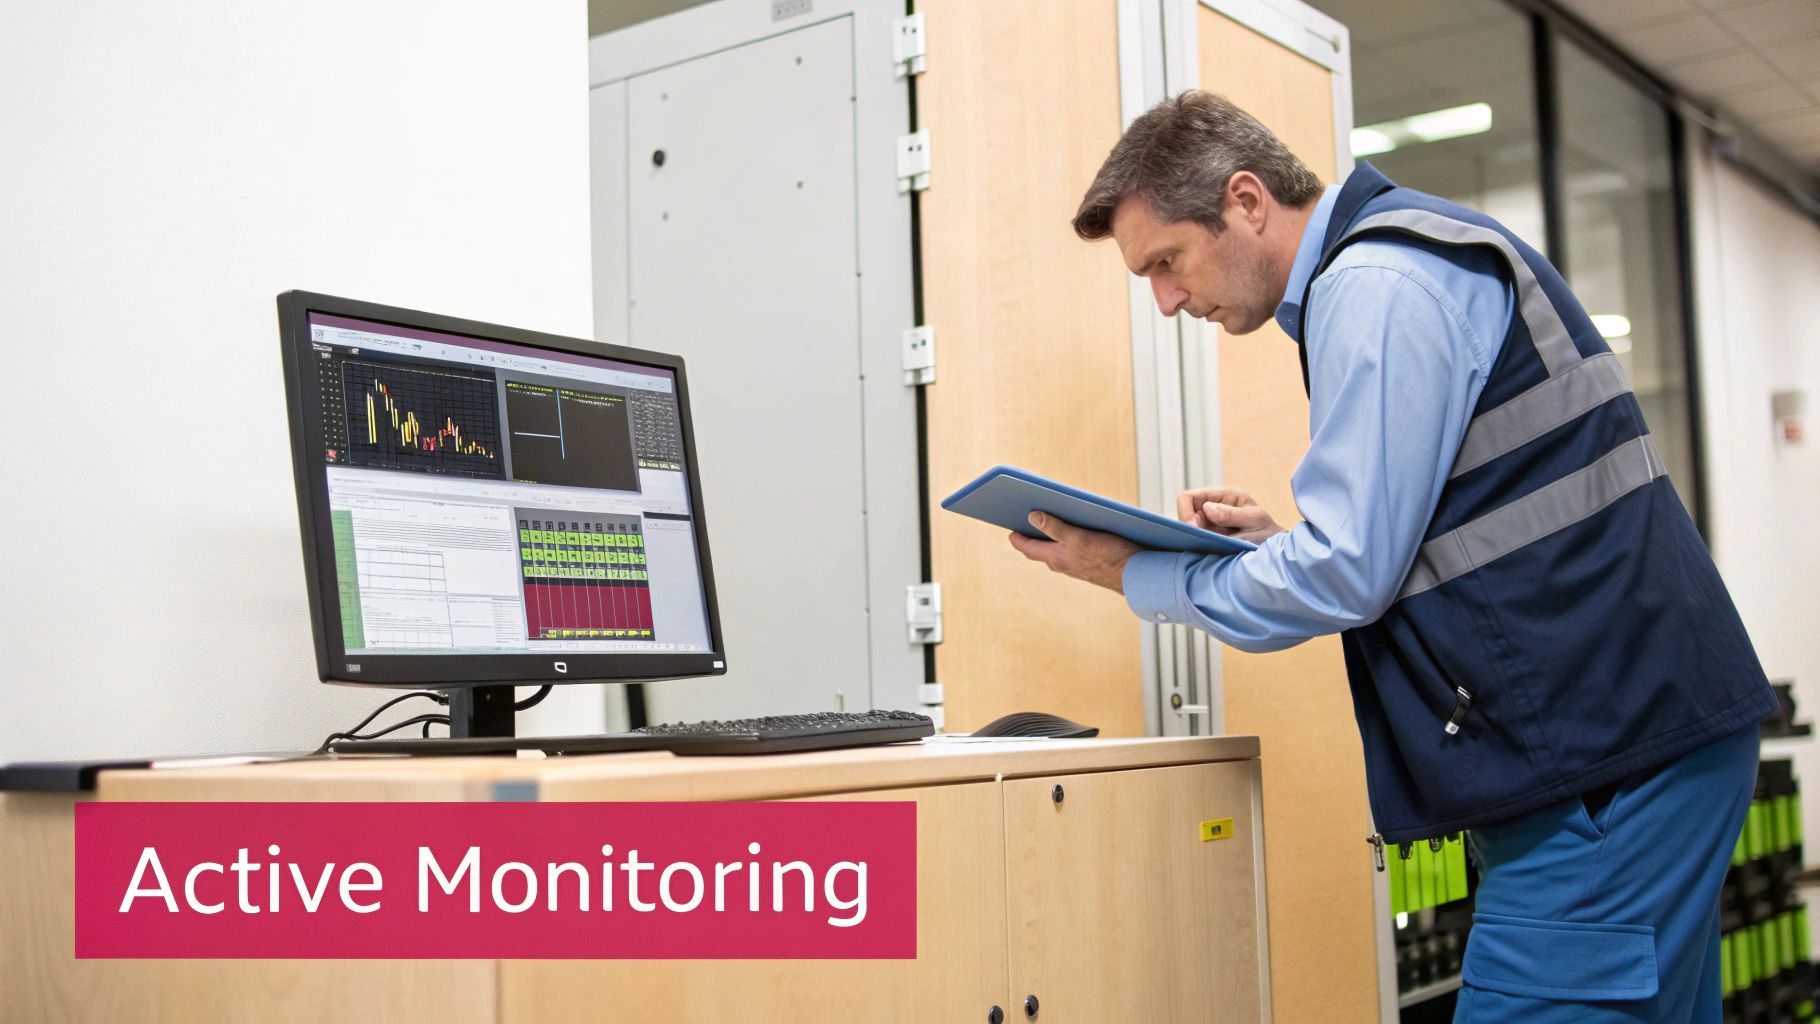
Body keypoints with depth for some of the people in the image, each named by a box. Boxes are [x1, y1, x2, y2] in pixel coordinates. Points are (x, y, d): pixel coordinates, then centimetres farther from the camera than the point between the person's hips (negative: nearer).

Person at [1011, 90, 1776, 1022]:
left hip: (1607, 761, -11)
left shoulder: (1378, 285, -14)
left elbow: (1345, 575, -18)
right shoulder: (1404, 260, 18)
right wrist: (1279, 541, 10)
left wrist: (1136, 577, -5)